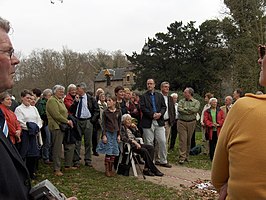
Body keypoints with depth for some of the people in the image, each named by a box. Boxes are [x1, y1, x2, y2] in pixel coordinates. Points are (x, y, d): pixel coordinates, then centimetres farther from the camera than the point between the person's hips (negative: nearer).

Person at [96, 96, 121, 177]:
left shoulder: (118, 112, 3)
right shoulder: (105, 112, -3)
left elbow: (119, 123, 8)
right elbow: (103, 124, -2)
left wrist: (118, 135, 5)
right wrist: (104, 135, -9)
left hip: (115, 133, 3)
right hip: (108, 132, -2)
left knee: (114, 152, 4)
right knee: (108, 152, -5)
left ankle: (111, 169, 16)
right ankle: (107, 170, 6)